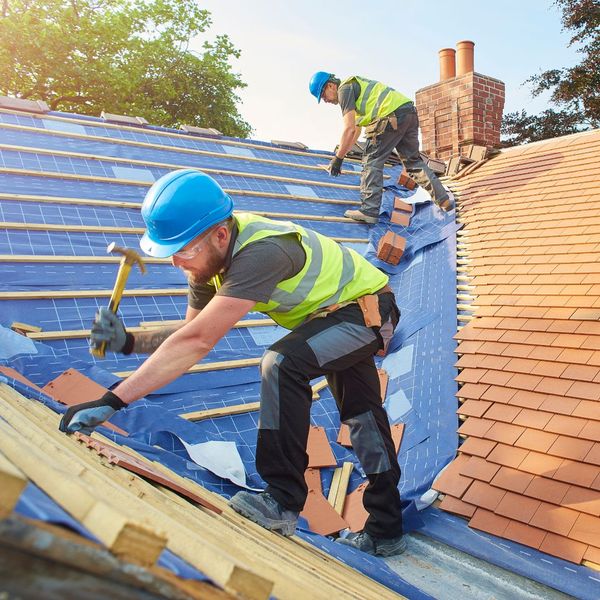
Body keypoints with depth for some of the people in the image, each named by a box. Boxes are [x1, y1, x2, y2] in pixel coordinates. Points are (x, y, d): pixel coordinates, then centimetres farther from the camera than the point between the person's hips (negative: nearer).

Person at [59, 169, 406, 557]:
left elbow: (198, 342, -46)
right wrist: (129, 342, -22)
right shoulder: (211, 253, -12)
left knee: (283, 364, -32)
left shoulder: (260, 253, -40)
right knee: (362, 416, 16)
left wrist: (112, 402, -45)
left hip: (369, 308, -9)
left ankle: (283, 503, -18)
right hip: (341, 311, 10)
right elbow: (194, 333, -6)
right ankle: (385, 532, 33)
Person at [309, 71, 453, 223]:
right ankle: (444, 199, 18)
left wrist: (338, 158, -5)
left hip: (393, 116, -10)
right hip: (410, 113, 10)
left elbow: (349, 129, -11)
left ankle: (369, 210, -5)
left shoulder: (344, 89, -1)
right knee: (414, 161, 18)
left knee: (372, 160, -2)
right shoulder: (355, 86, 30)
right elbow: (356, 130, 35)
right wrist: (341, 152, 36)